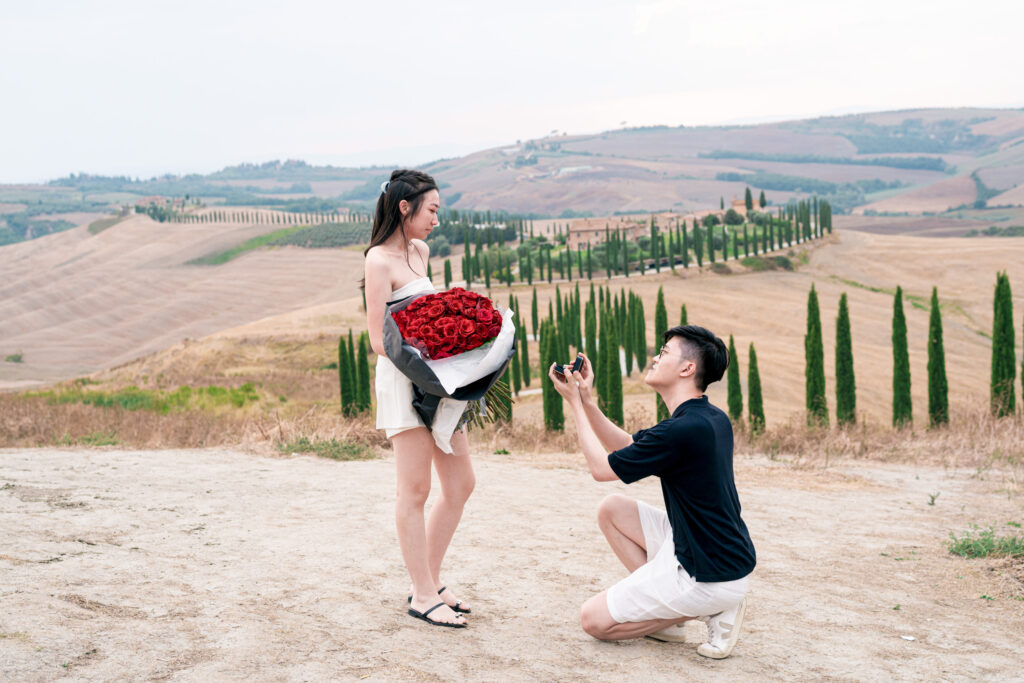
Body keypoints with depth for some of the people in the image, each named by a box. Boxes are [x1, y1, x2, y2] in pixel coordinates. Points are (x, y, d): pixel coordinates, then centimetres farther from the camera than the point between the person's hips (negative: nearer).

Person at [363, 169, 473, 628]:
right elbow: (379, 340, -14)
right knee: (415, 491, -2)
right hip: (403, 379, -9)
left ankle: (431, 582, 22)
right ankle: (423, 596, 9)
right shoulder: (380, 259, -11)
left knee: (461, 483, 10)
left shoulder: (420, 252, 14)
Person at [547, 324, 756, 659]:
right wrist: (587, 400, 7)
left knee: (593, 619, 1)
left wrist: (574, 403, -2)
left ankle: (709, 610, 0)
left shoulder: (683, 430, -25)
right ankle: (659, 603, 8)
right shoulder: (710, 419, 6)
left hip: (710, 577, -9)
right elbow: (626, 445, 17)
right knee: (612, 509, 15)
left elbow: (601, 468, -12)